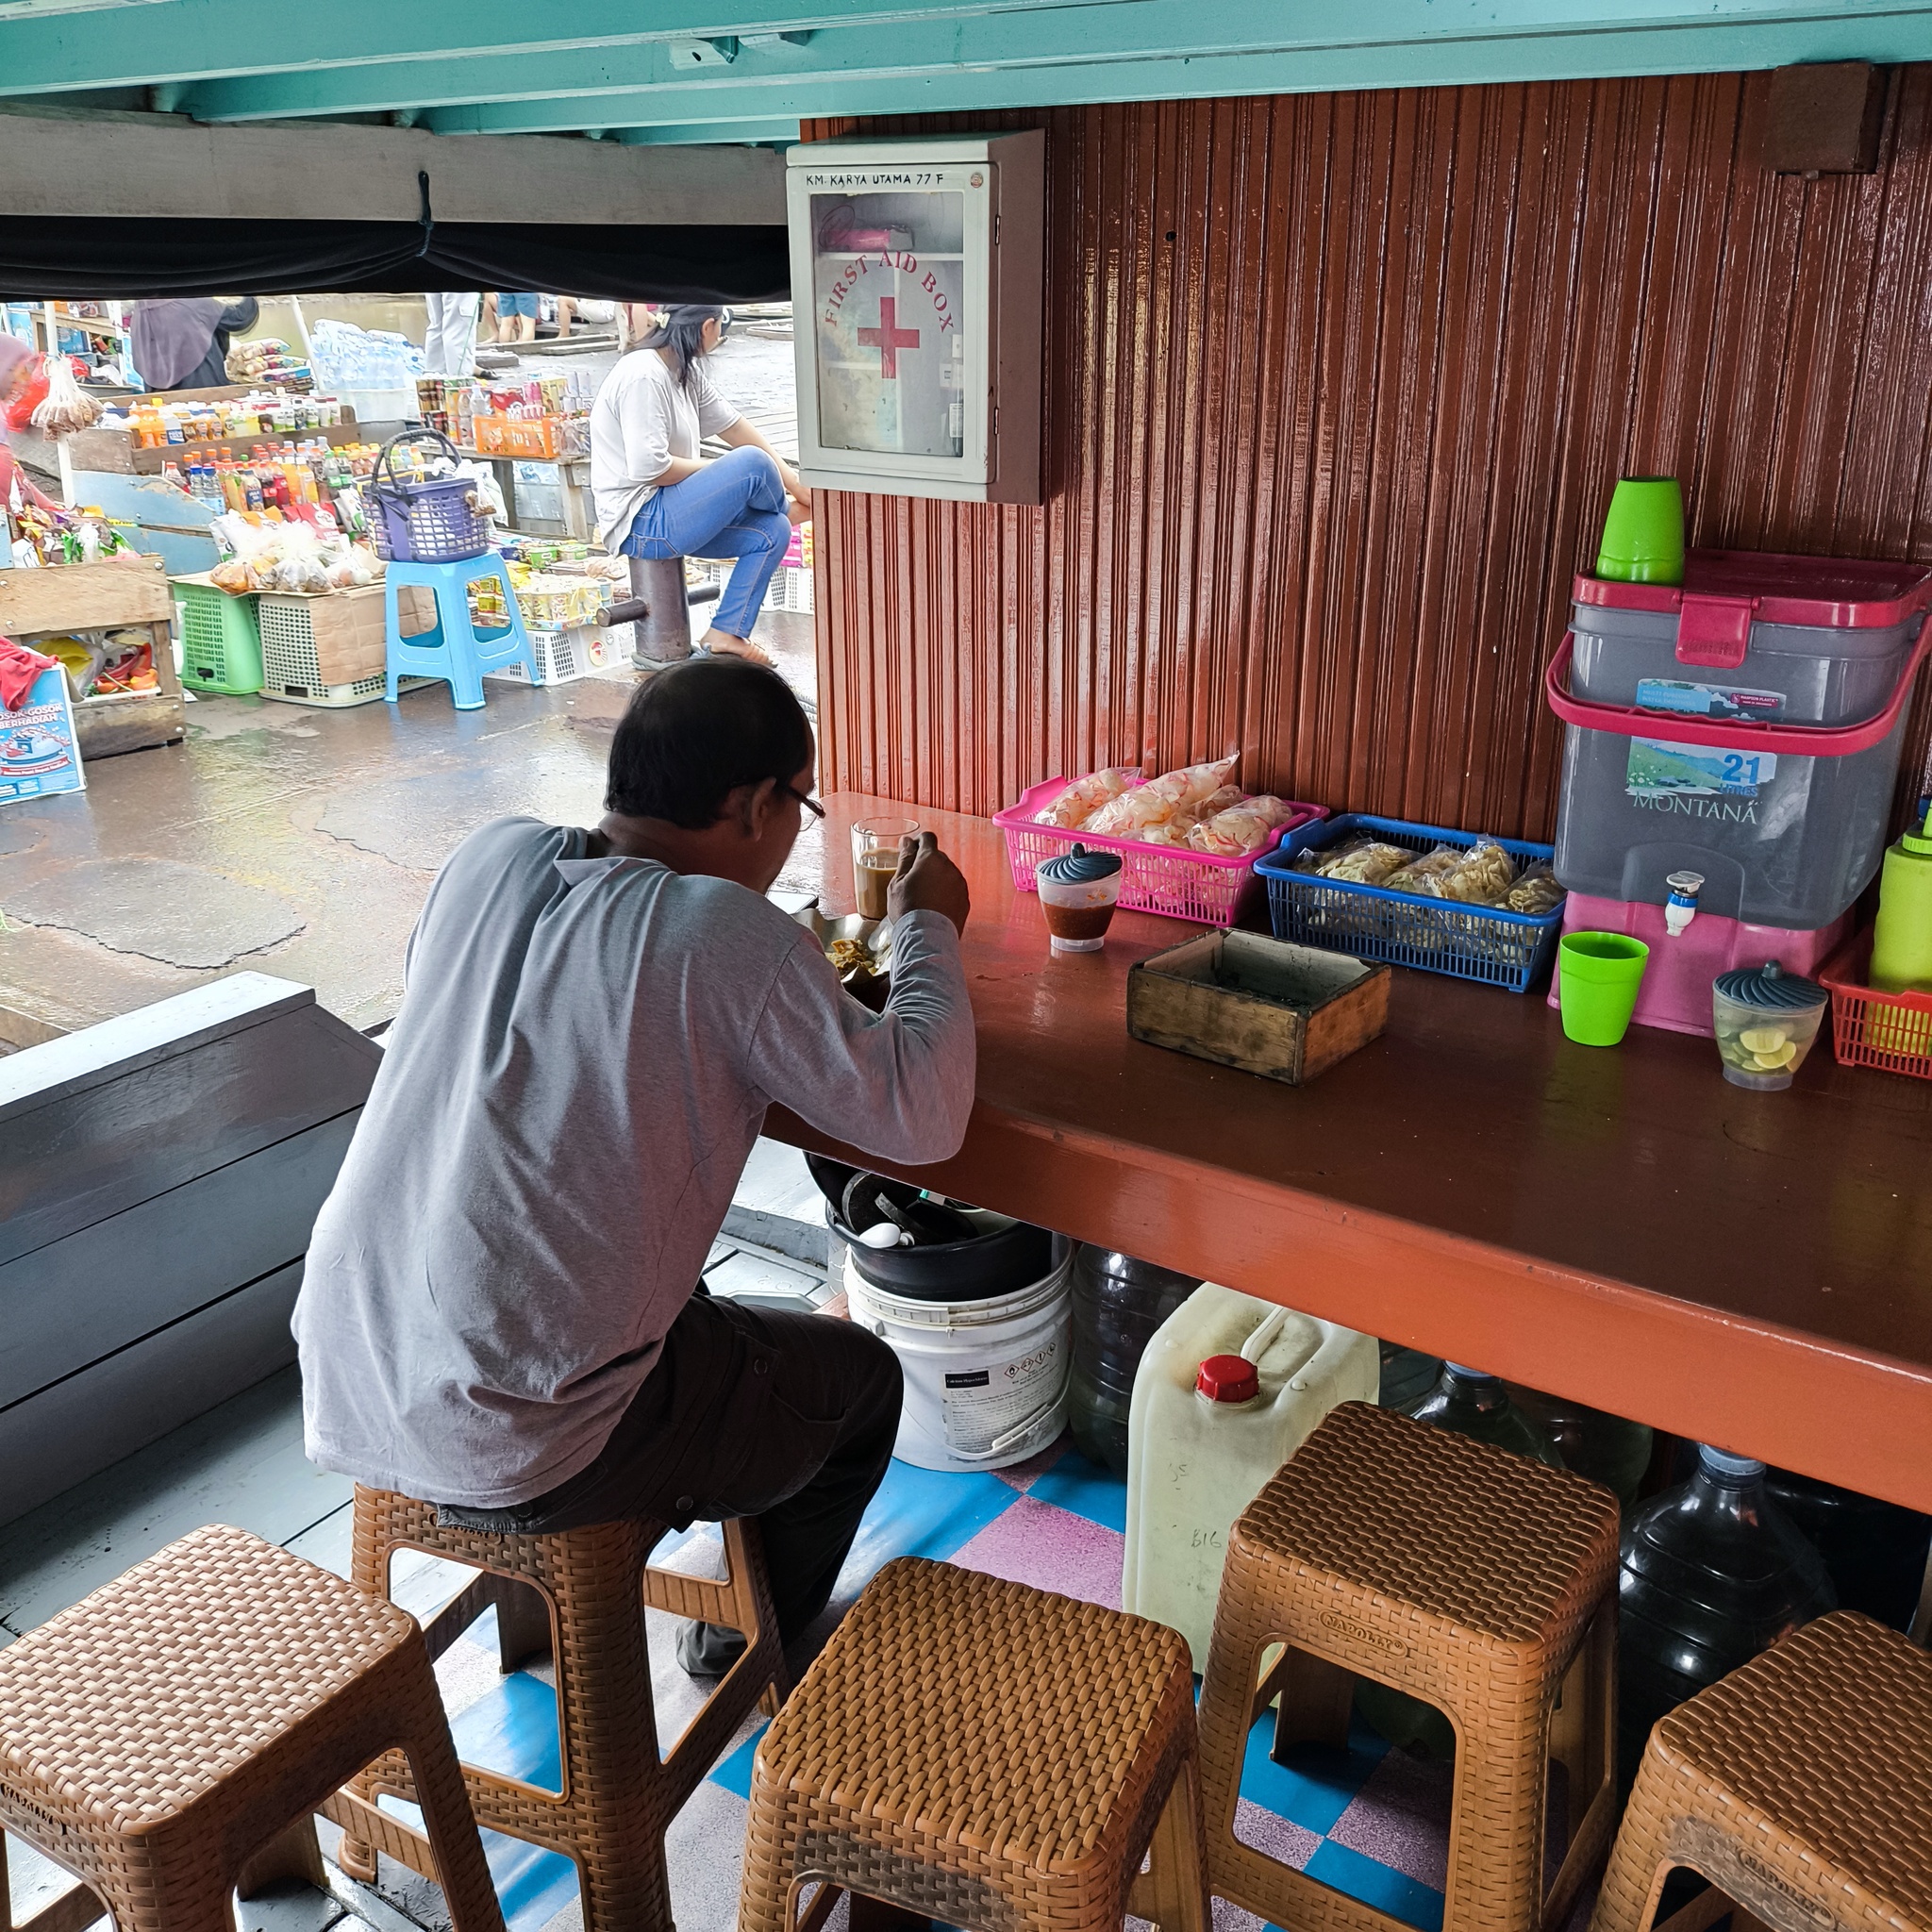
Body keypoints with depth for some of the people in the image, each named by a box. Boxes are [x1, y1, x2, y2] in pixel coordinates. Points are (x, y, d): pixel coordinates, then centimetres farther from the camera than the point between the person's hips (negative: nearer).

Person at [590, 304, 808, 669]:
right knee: (752, 463, -21)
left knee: (771, 532, 1)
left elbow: (733, 425, 16)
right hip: (640, 524, -10)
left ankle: (725, 635, 4)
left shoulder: (687, 372, 11)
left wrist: (791, 481, 10)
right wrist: (724, 471, -11)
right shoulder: (643, 376, -18)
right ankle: (787, 509, 14)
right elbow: (649, 468, -24)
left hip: (667, 514, 10)